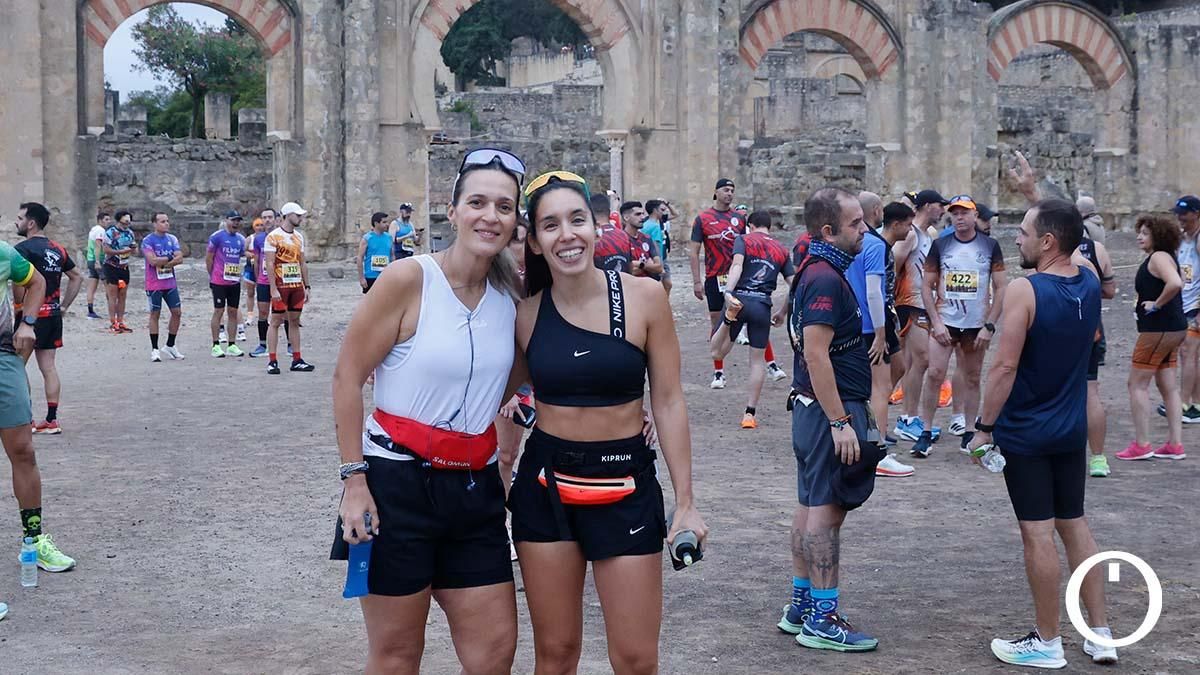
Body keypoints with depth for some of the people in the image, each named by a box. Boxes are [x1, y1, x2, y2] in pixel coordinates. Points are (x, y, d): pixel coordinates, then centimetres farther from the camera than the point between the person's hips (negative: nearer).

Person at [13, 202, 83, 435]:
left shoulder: (23, 248, -12)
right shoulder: (57, 249, 11)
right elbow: (77, 278, 18)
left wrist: (20, 308, -12)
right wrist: (64, 305, 16)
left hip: (32, 315, -7)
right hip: (53, 315, 7)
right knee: (48, 367, 9)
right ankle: (51, 420, 10)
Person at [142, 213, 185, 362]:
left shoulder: (172, 239, 7)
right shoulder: (148, 241, -9)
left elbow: (179, 258, -4)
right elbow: (152, 261, -20)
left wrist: (162, 263, -14)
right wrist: (170, 258, -9)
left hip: (170, 283, 5)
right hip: (154, 284, -5)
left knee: (177, 312, 5)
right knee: (155, 314, 1)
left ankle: (170, 346, 20)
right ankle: (154, 350, 8)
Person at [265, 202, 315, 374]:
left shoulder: (299, 237, 13)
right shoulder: (273, 236, -8)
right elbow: (269, 264, -13)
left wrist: (307, 286, 12)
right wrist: (273, 289, -18)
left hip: (297, 286, 7)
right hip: (281, 286, -6)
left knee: (294, 321, 9)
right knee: (275, 321, -2)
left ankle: (296, 360, 13)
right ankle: (272, 361, -1)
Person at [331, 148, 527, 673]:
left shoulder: (513, 294, 4)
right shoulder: (408, 279, -12)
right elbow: (347, 377, -10)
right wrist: (354, 480, -14)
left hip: (475, 489, 5)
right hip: (398, 483, -5)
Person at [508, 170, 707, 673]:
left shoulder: (644, 297, -7)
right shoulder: (525, 311, -2)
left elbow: (669, 403, -3)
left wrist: (685, 503, -3)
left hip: (626, 485, -2)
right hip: (546, 485, 2)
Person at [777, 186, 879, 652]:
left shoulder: (819, 272, 14)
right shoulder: (826, 279, -19)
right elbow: (816, 355, -25)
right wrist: (839, 421, -25)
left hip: (816, 408, 10)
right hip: (830, 409, -10)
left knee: (811, 505, 14)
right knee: (827, 510, -6)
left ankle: (800, 607, 22)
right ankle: (821, 621, -1)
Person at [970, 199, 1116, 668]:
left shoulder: (1024, 290, -20)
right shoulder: (1090, 285, 1)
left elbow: (1005, 366, -22)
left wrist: (984, 426, -12)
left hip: (1024, 433, -7)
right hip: (1072, 431, 7)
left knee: (1037, 533, 0)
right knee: (1075, 525, 15)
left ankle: (1047, 643, 9)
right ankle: (1100, 634, 19)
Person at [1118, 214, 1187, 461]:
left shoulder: (1159, 257, -15)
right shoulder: (1165, 257, 16)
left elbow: (1175, 283, -32)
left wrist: (1156, 304, -21)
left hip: (1159, 329, -10)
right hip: (1173, 329, 10)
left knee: (1137, 384, -3)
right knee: (1168, 386, 12)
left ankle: (1141, 445, -2)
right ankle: (1175, 445, 14)